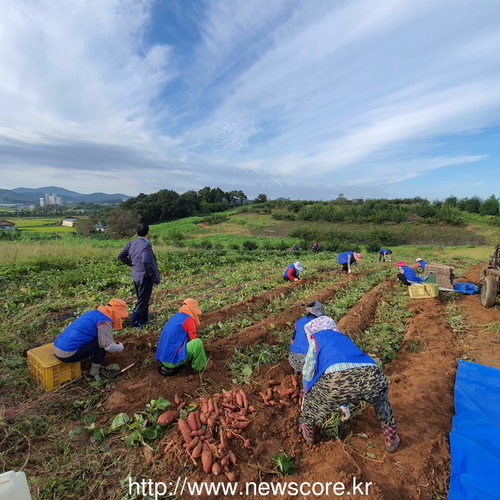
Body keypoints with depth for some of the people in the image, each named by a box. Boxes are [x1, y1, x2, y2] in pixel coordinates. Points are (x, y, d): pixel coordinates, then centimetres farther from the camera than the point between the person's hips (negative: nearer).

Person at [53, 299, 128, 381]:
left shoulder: (95, 313, 13)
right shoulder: (105, 321, -14)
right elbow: (108, 346, -19)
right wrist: (120, 347, 2)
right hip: (68, 354, -9)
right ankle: (94, 372, 3)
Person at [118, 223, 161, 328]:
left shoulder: (132, 243, 3)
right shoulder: (146, 245, -21)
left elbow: (121, 256, 10)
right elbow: (145, 261, -33)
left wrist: (132, 264, 14)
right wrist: (150, 274, -19)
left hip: (136, 275, 8)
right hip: (145, 277, -8)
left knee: (143, 300, 21)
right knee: (142, 301, 6)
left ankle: (144, 320, 34)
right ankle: (135, 323, 15)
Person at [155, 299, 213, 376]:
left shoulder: (176, 316, 14)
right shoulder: (188, 319, -11)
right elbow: (194, 339, -9)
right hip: (173, 358, -9)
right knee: (198, 342, -16)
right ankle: (201, 366, 7)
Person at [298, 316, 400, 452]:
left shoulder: (316, 338, 25)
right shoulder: (344, 338, 38)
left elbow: (308, 375, 28)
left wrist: (304, 403, 46)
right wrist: (345, 405, 62)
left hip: (339, 378, -5)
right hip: (372, 375, 5)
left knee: (310, 401, 29)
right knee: (381, 399, 43)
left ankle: (308, 434, 51)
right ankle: (391, 441, 54)